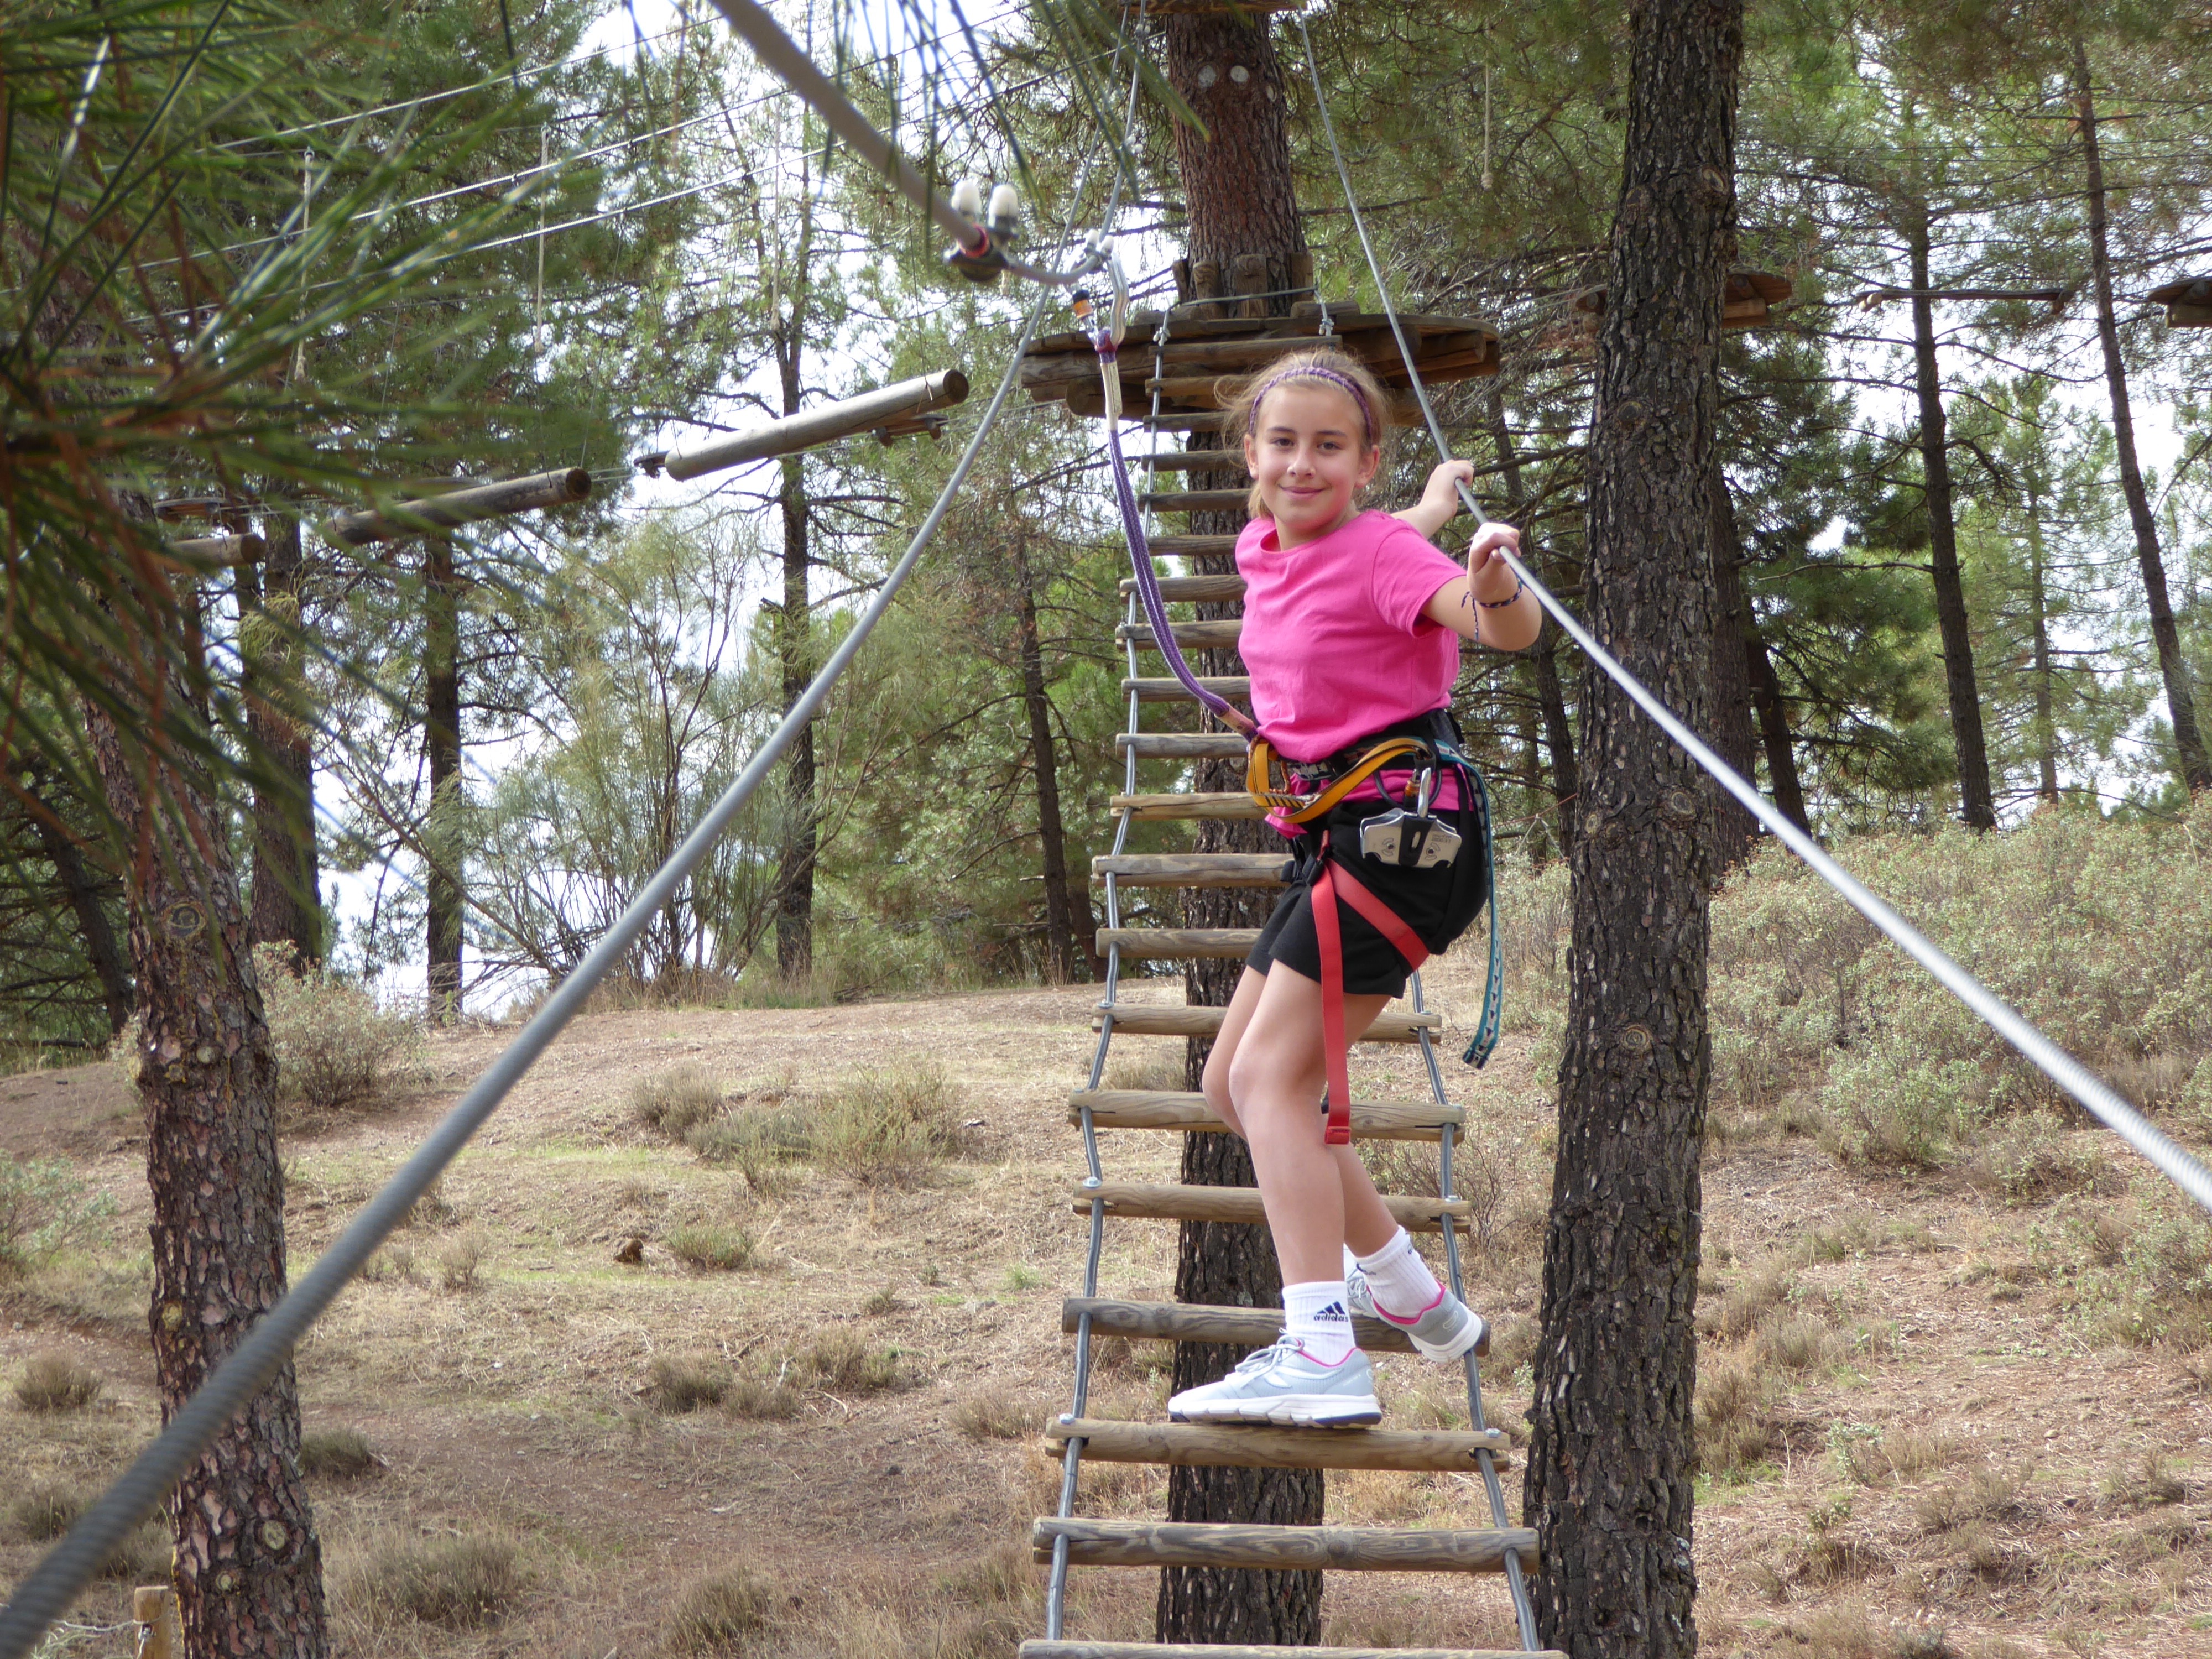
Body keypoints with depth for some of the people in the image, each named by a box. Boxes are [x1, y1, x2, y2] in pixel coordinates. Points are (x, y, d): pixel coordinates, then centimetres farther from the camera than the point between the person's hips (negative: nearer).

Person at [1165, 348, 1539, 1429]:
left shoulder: (1380, 550, -14)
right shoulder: (1265, 549, 10)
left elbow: (1508, 628, -31)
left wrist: (1492, 585, -48)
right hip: (1337, 839, 9)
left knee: (1270, 1074, -19)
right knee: (1232, 1085, 14)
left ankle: (1323, 1355, -28)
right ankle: (1410, 1297, 25)